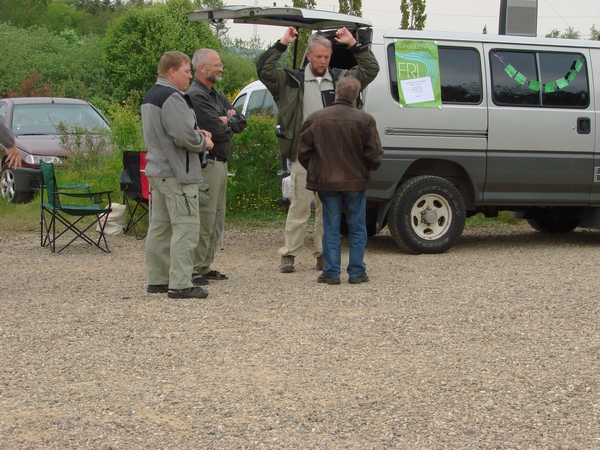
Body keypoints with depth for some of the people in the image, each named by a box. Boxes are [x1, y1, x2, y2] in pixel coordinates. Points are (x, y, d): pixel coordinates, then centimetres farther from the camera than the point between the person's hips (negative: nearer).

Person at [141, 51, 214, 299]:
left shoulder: (150, 96, 16)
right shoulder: (171, 97, -17)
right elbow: (184, 136, -24)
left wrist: (196, 133, 8)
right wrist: (203, 142, -5)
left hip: (157, 170, 11)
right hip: (176, 173, -11)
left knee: (160, 226, 14)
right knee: (185, 226, -8)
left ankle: (157, 279, 20)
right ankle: (180, 284, -10)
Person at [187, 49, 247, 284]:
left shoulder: (217, 96, 19)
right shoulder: (196, 96, -13)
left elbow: (241, 122, 14)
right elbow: (216, 130, -19)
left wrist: (227, 121, -6)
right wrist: (230, 126, 1)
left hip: (220, 164, 10)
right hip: (206, 165, -10)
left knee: (217, 219, 13)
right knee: (204, 219, -10)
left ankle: (205, 266, 19)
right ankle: (194, 269, -6)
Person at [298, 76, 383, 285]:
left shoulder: (315, 119, -3)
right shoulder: (365, 120, -6)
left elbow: (304, 153, 1)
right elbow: (374, 155, -6)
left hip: (326, 182, 1)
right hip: (356, 182, -1)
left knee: (331, 229, 7)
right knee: (357, 229, 10)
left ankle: (331, 273, 6)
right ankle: (356, 272, 10)